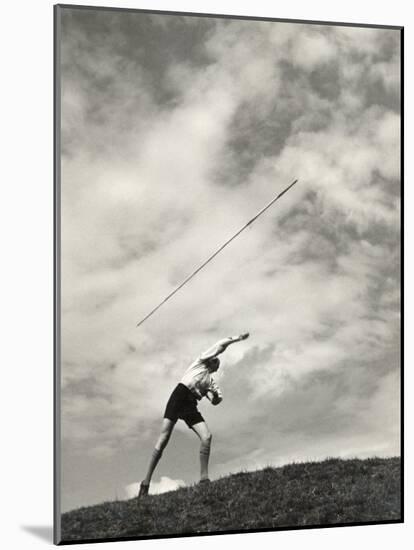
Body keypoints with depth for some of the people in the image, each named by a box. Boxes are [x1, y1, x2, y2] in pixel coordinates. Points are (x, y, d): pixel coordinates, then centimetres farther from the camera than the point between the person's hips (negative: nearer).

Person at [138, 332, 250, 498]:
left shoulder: (210, 381, 29)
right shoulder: (201, 362, 17)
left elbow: (214, 401, 17)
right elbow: (220, 345, 10)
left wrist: (216, 395, -4)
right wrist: (237, 338, 17)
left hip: (191, 406, 6)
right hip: (179, 396, -6)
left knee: (206, 436, -16)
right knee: (164, 438, -14)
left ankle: (204, 478, -18)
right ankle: (146, 481, -14)